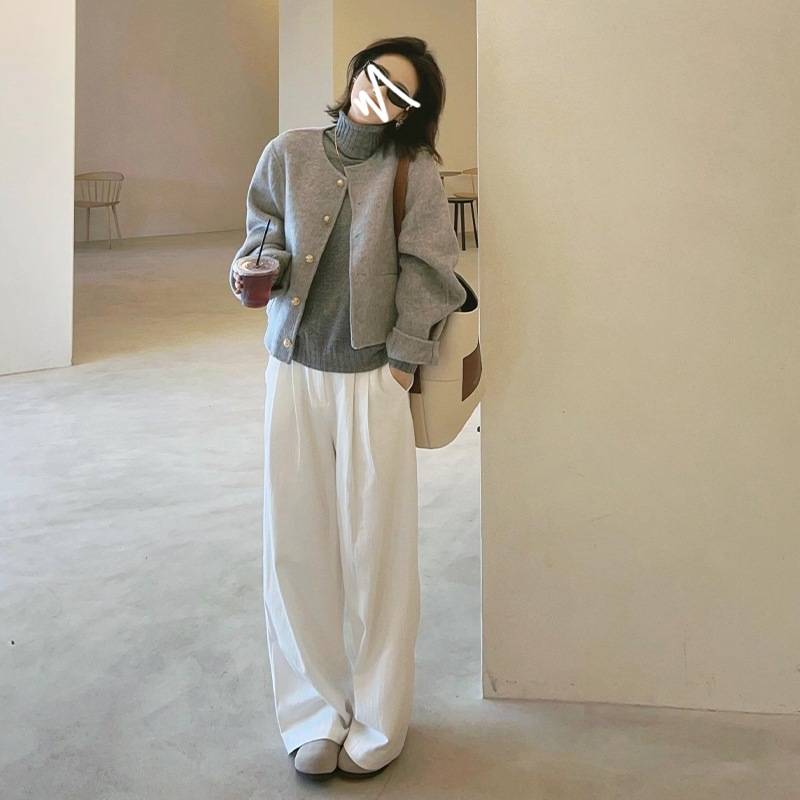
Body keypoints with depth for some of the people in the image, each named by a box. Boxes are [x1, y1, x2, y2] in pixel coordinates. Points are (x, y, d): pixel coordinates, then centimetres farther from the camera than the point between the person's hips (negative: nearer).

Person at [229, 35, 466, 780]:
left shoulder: (414, 169, -4)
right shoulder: (289, 154, 3)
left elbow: (426, 269, -4)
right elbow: (262, 233, 12)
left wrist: (402, 361, -7)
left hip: (373, 375, -3)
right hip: (294, 369, 3)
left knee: (376, 546, 3)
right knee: (296, 544, 5)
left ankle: (376, 720, 17)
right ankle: (316, 712, 20)